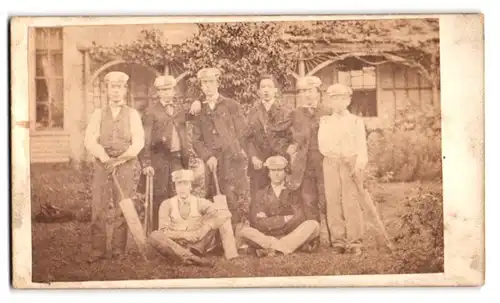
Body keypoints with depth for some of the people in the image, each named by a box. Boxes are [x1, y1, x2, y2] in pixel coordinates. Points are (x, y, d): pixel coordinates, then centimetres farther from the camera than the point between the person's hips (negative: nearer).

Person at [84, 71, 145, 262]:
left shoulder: (132, 114, 10)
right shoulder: (98, 114, 13)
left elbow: (138, 143, 0)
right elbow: (90, 141, 2)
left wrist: (119, 160, -12)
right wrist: (106, 158, -13)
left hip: (126, 165, -1)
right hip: (102, 164, 1)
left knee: (122, 209, -3)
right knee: (99, 208, -5)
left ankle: (118, 250, 4)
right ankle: (97, 250, 0)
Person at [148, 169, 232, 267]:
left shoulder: (200, 203, -1)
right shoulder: (167, 204, 0)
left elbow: (226, 214, -16)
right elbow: (164, 231, -7)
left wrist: (199, 232, -24)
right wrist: (184, 235, -23)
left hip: (198, 244, 0)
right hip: (176, 245, 0)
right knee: (154, 236, -31)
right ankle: (193, 258, -40)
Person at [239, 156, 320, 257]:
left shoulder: (292, 193, 10)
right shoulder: (261, 194, 9)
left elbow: (300, 217, -4)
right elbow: (256, 222, -3)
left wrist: (271, 222, -10)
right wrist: (285, 219, -9)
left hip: (290, 235, 0)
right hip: (266, 236, 0)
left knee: (314, 225, -23)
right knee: (245, 231, -26)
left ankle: (272, 248, -24)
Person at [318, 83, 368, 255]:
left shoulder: (356, 121, 11)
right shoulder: (325, 122, 15)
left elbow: (361, 147, 2)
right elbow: (323, 146, 5)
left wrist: (359, 166, -12)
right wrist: (341, 154, -9)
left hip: (352, 164, -2)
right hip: (331, 164, 2)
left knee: (351, 202, -8)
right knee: (333, 202, -4)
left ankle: (354, 242, -5)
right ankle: (338, 241, 2)